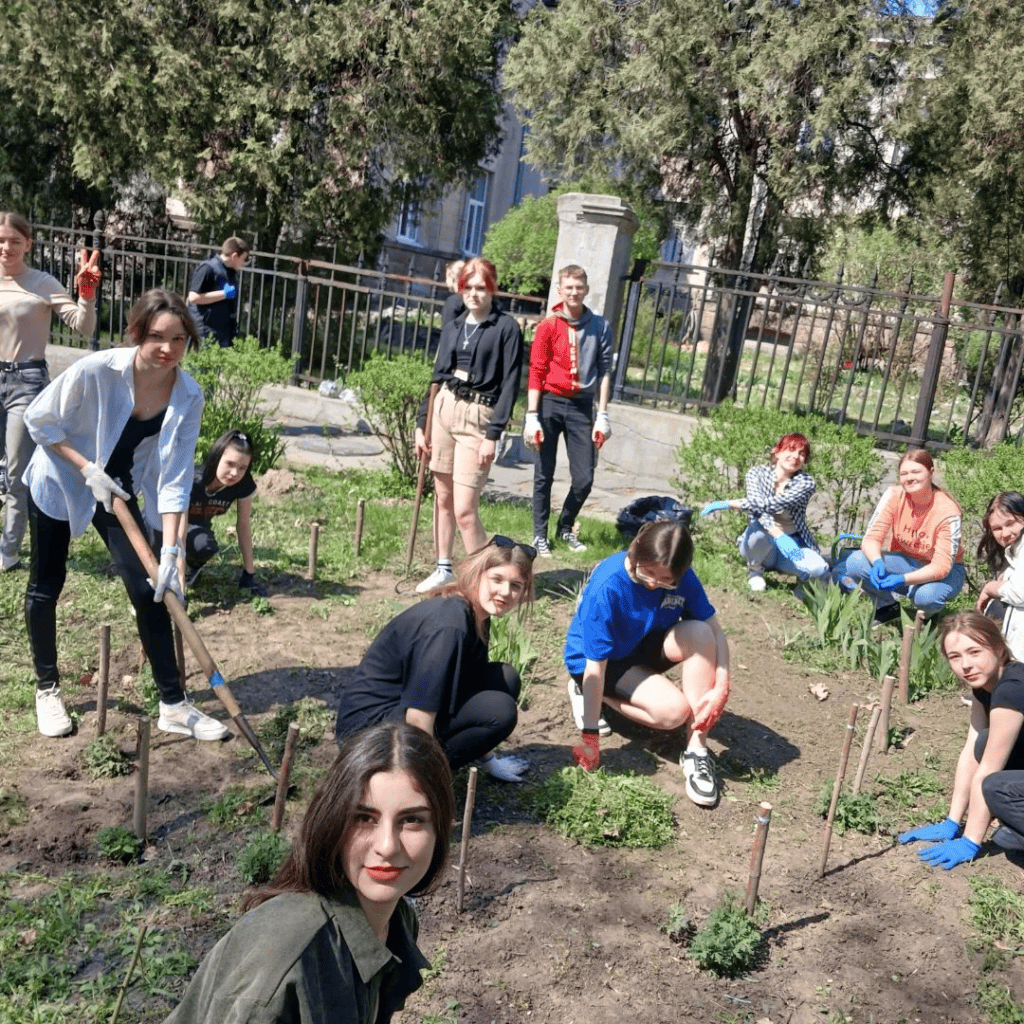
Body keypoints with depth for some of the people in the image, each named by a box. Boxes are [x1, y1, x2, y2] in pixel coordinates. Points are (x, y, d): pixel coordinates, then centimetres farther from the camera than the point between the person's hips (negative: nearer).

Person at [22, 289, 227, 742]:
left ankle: (173, 704, 5)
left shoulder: (188, 396, -20)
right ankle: (47, 689, 30)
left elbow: (174, 478, -19)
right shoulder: (97, 370, -29)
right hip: (59, 481, -2)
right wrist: (88, 469, -21)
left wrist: (170, 549, -26)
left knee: (150, 588, -4)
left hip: (117, 487, 3)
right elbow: (39, 420, -15)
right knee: (46, 587, 7)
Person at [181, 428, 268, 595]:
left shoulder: (244, 485, -24)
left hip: (197, 526, 4)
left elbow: (244, 526, -14)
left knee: (206, 548, -32)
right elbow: (179, 536, -40)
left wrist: (249, 574, -12)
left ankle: (191, 566, 5)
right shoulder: (191, 482, -38)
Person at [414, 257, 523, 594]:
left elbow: (510, 384, -8)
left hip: (477, 417, -6)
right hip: (443, 409, 6)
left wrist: (493, 435, -14)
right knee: (442, 497, 10)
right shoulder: (452, 327, 13)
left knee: (464, 510, -10)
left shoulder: (506, 328, -4)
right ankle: (444, 569, 23)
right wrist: (421, 423, 12)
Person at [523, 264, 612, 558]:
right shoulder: (548, 326, -1)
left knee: (584, 479, 1)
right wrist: (532, 416, -9)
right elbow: (536, 372, -3)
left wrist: (602, 416, 1)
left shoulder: (600, 327, 4)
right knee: (544, 475, 4)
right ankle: (540, 535, 18)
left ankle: (565, 528, 24)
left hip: (582, 406, 2)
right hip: (550, 403, -1)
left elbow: (604, 371, 5)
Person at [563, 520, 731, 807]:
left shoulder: (682, 578, -18)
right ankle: (585, 691, -2)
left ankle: (696, 749, -19)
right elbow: (596, 665, -30)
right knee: (674, 710, -27)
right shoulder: (607, 587, -33)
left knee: (700, 633, -25)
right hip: (601, 657, -5)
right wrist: (590, 738, -28)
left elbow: (715, 632, -11)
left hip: (645, 647, 5)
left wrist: (721, 688, -27)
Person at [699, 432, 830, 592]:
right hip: (761, 543, 0)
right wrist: (779, 536, -43)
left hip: (791, 543, 0)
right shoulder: (757, 473, -7)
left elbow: (774, 504, -26)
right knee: (761, 527, -37)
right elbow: (759, 512, -24)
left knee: (819, 568, -31)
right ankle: (754, 568, -4)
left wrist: (730, 504, -29)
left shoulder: (806, 483, -11)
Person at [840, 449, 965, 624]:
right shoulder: (894, 496, -14)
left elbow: (941, 566, -26)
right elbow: (871, 537, -16)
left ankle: (932, 616, 2)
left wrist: (903, 579, -43)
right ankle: (888, 607, 4)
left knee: (926, 596, -39)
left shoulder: (947, 511, -24)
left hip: (945, 572, -3)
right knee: (855, 562, -24)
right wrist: (877, 562, -39)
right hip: (904, 561, 3)